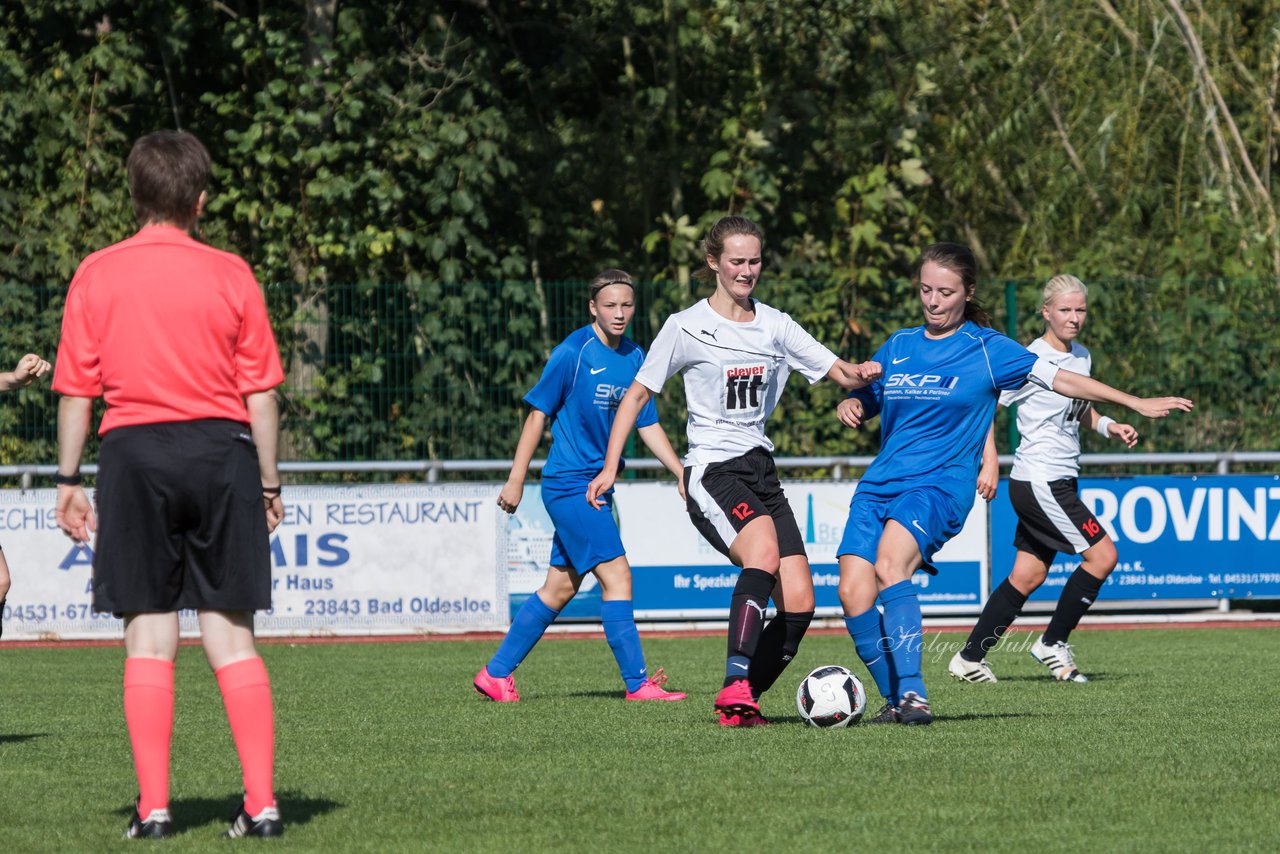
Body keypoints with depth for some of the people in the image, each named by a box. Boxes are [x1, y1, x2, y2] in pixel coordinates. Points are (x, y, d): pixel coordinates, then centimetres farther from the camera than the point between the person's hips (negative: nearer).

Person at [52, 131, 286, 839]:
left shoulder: (95, 275, 1)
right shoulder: (230, 275, 1)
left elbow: (76, 389, 1)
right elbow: (260, 393, 2)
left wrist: (67, 478, 7)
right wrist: (269, 482, 10)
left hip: (133, 452, 0)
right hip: (222, 448, 0)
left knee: (148, 638, 3)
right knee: (231, 637, 5)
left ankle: (152, 806, -1)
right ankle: (261, 802, -1)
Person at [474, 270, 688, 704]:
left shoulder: (634, 358, 8)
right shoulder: (573, 352, -12)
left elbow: (648, 426, 15)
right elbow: (538, 413, -8)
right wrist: (516, 480, -9)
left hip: (597, 486, 8)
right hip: (569, 484, -8)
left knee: (560, 588, 11)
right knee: (617, 576, -13)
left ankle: (496, 673, 20)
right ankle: (638, 684, -11)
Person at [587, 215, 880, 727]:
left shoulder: (774, 325, 11)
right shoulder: (687, 328, -1)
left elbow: (841, 373, 9)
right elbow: (638, 394, 5)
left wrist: (862, 374, -16)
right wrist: (610, 467, -2)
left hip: (760, 472, 6)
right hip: (712, 472, -6)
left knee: (799, 603, -7)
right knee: (764, 551, -34)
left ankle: (742, 701, 10)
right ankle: (735, 688, -37)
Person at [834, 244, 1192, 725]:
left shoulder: (987, 350, 4)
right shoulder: (898, 347, 15)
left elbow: (1060, 379, 5)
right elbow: (862, 404, 26)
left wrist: (1136, 404, 2)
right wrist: (849, 408, 1)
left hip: (941, 485, -5)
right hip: (880, 483, 5)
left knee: (889, 563, -32)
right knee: (853, 592, -14)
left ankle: (912, 694, -35)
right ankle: (895, 699, 1)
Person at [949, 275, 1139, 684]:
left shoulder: (1082, 357, 12)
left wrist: (1108, 426, 9)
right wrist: (990, 463, -20)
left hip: (1059, 481, 9)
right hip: (1038, 480, -9)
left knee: (1028, 575, 9)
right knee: (1103, 555, -9)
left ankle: (970, 659, 13)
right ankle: (1054, 644, 2)